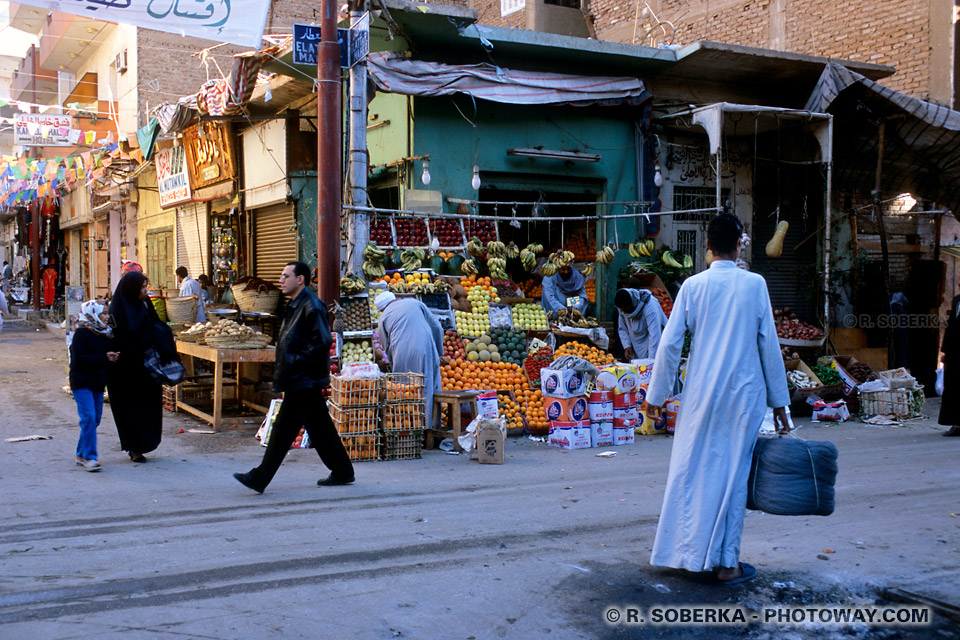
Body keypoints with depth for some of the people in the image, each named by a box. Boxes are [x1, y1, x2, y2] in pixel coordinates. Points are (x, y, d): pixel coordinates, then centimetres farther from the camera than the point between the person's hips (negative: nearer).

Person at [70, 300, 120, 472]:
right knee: (88, 418, -14)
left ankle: (82, 454, 22)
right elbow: (79, 358, -19)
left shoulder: (106, 334, 10)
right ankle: (89, 457, -12)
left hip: (98, 382, 7)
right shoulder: (81, 333, -11)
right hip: (82, 382, -7)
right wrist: (104, 358, -22)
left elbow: (109, 353, 18)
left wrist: (113, 357, -5)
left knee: (95, 418, 10)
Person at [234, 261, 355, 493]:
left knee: (283, 429, -4)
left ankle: (260, 478, 1)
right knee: (319, 426, 14)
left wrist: (296, 361, -19)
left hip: (303, 381, -10)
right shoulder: (296, 306, 16)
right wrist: (282, 373, 13)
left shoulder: (311, 307, -16)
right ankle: (342, 471, 21)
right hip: (300, 380, 10)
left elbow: (323, 343, -22)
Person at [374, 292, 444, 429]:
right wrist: (438, 351, 23)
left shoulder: (384, 316, 14)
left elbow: (386, 346, 17)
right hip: (425, 351, 0)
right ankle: (430, 425, 1)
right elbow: (437, 327, 15)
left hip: (402, 357, 0)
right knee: (429, 389, 4)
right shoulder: (414, 303, 17)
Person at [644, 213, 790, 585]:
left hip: (701, 395, 1)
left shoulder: (693, 286, -1)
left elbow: (670, 343, -2)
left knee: (691, 470, 11)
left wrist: (657, 395, 7)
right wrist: (778, 400, 7)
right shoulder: (754, 285, -3)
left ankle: (688, 552, 17)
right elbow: (769, 344, 0)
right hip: (744, 393, -1)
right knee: (733, 474, 4)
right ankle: (726, 562, 8)